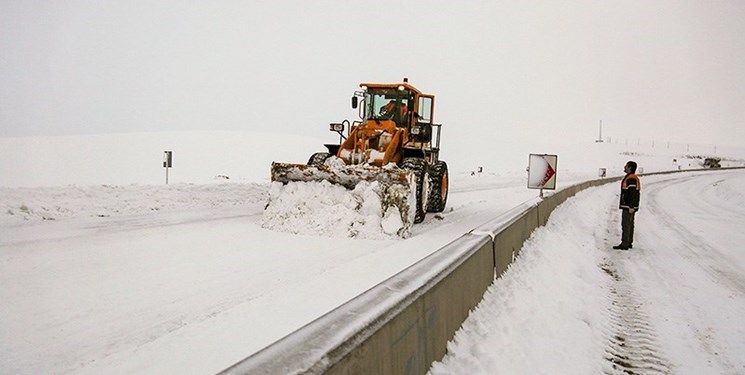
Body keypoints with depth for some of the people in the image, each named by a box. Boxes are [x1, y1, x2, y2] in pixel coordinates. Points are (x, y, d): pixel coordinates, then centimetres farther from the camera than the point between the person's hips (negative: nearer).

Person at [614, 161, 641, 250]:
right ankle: (629, 243, 18)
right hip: (630, 206, 11)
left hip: (628, 206, -11)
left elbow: (633, 193, -23)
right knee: (630, 224, 13)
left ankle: (624, 244, -10)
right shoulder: (633, 178, 18)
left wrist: (631, 206, -25)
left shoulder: (631, 179, -18)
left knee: (626, 224, -10)